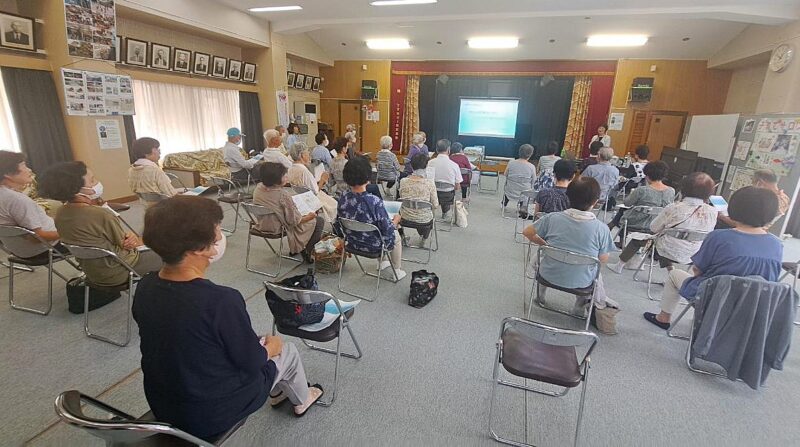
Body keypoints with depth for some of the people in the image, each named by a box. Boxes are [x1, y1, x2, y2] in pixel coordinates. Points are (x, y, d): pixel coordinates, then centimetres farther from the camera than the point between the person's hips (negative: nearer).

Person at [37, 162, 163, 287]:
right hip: (117, 273, -8)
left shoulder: (61, 214, -5)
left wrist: (128, 237, -12)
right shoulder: (101, 215, -30)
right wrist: (133, 239, 5)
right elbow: (124, 244, -16)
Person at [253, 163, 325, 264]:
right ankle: (307, 252, 12)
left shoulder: (258, 188, -9)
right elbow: (294, 220, -24)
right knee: (319, 220, 5)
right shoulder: (283, 194, -31)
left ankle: (294, 249, 35)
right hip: (281, 229, -8)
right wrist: (308, 217, -6)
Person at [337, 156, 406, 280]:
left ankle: (382, 262, 50)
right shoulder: (374, 202, -34)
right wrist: (396, 220, -3)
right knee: (395, 236, 26)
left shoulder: (343, 198, -18)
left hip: (353, 242, 5)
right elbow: (387, 230, -24)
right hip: (373, 246, -5)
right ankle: (396, 271, 39)